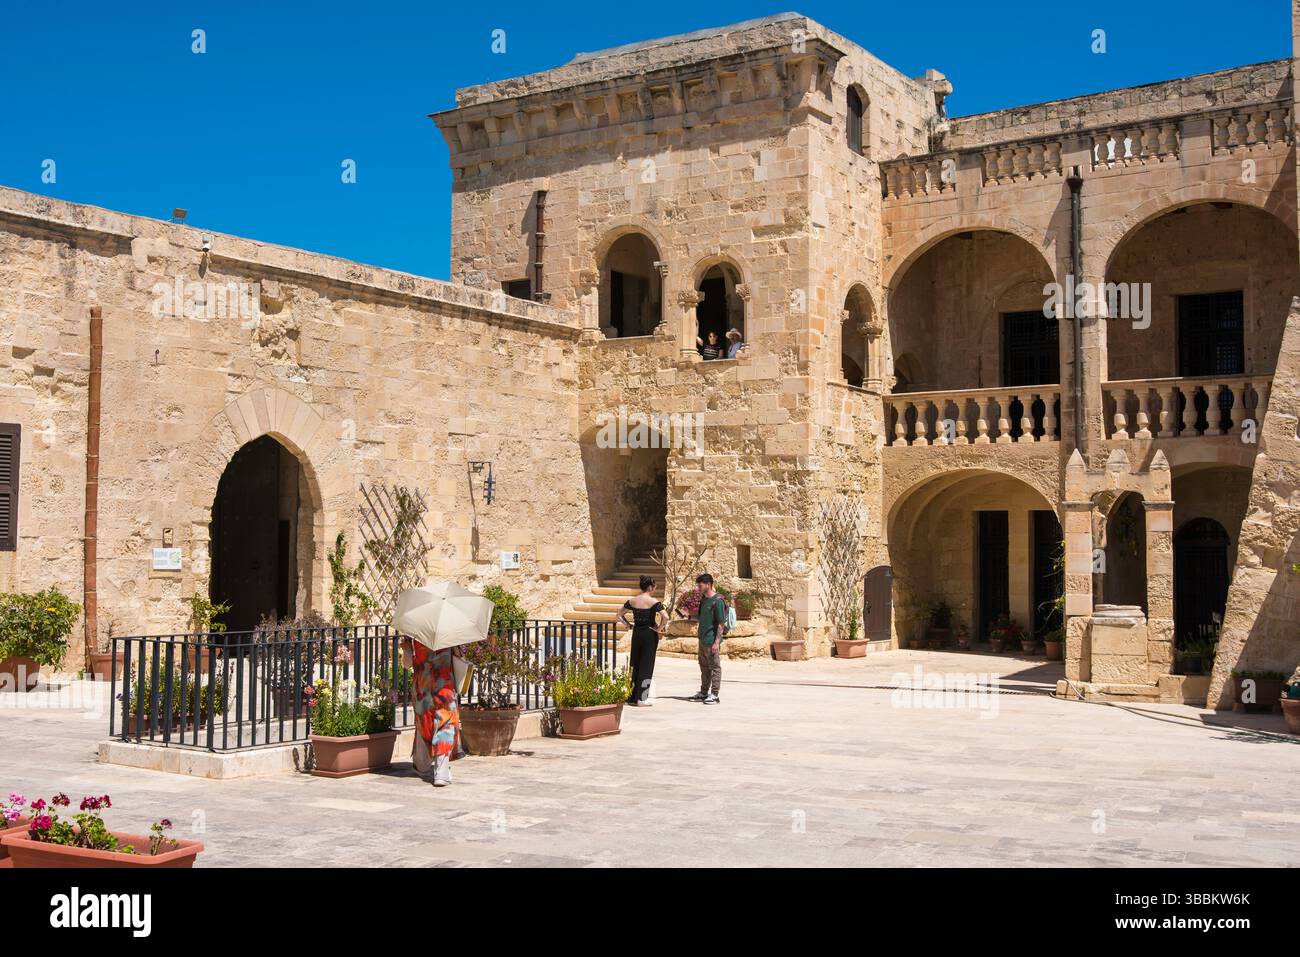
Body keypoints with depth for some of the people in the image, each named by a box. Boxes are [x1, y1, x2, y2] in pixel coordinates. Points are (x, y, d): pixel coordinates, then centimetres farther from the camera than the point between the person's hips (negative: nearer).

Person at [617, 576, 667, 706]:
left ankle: (632, 697, 18)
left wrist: (628, 625, 9)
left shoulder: (632, 601, 2)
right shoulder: (654, 602, -13)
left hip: (636, 634, 5)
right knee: (646, 666, 2)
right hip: (650, 634, -5)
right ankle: (641, 699, 2)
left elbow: (620, 614, 10)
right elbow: (665, 617, -24)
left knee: (635, 665, 14)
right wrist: (659, 628, -10)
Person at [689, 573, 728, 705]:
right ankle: (704, 693, 25)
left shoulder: (717, 601, -15)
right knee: (704, 667, 16)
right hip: (703, 640, 9)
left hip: (712, 641, -9)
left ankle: (714, 695, 3)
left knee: (715, 667, -1)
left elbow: (721, 623, -16)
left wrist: (717, 642, -19)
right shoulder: (703, 599, 11)